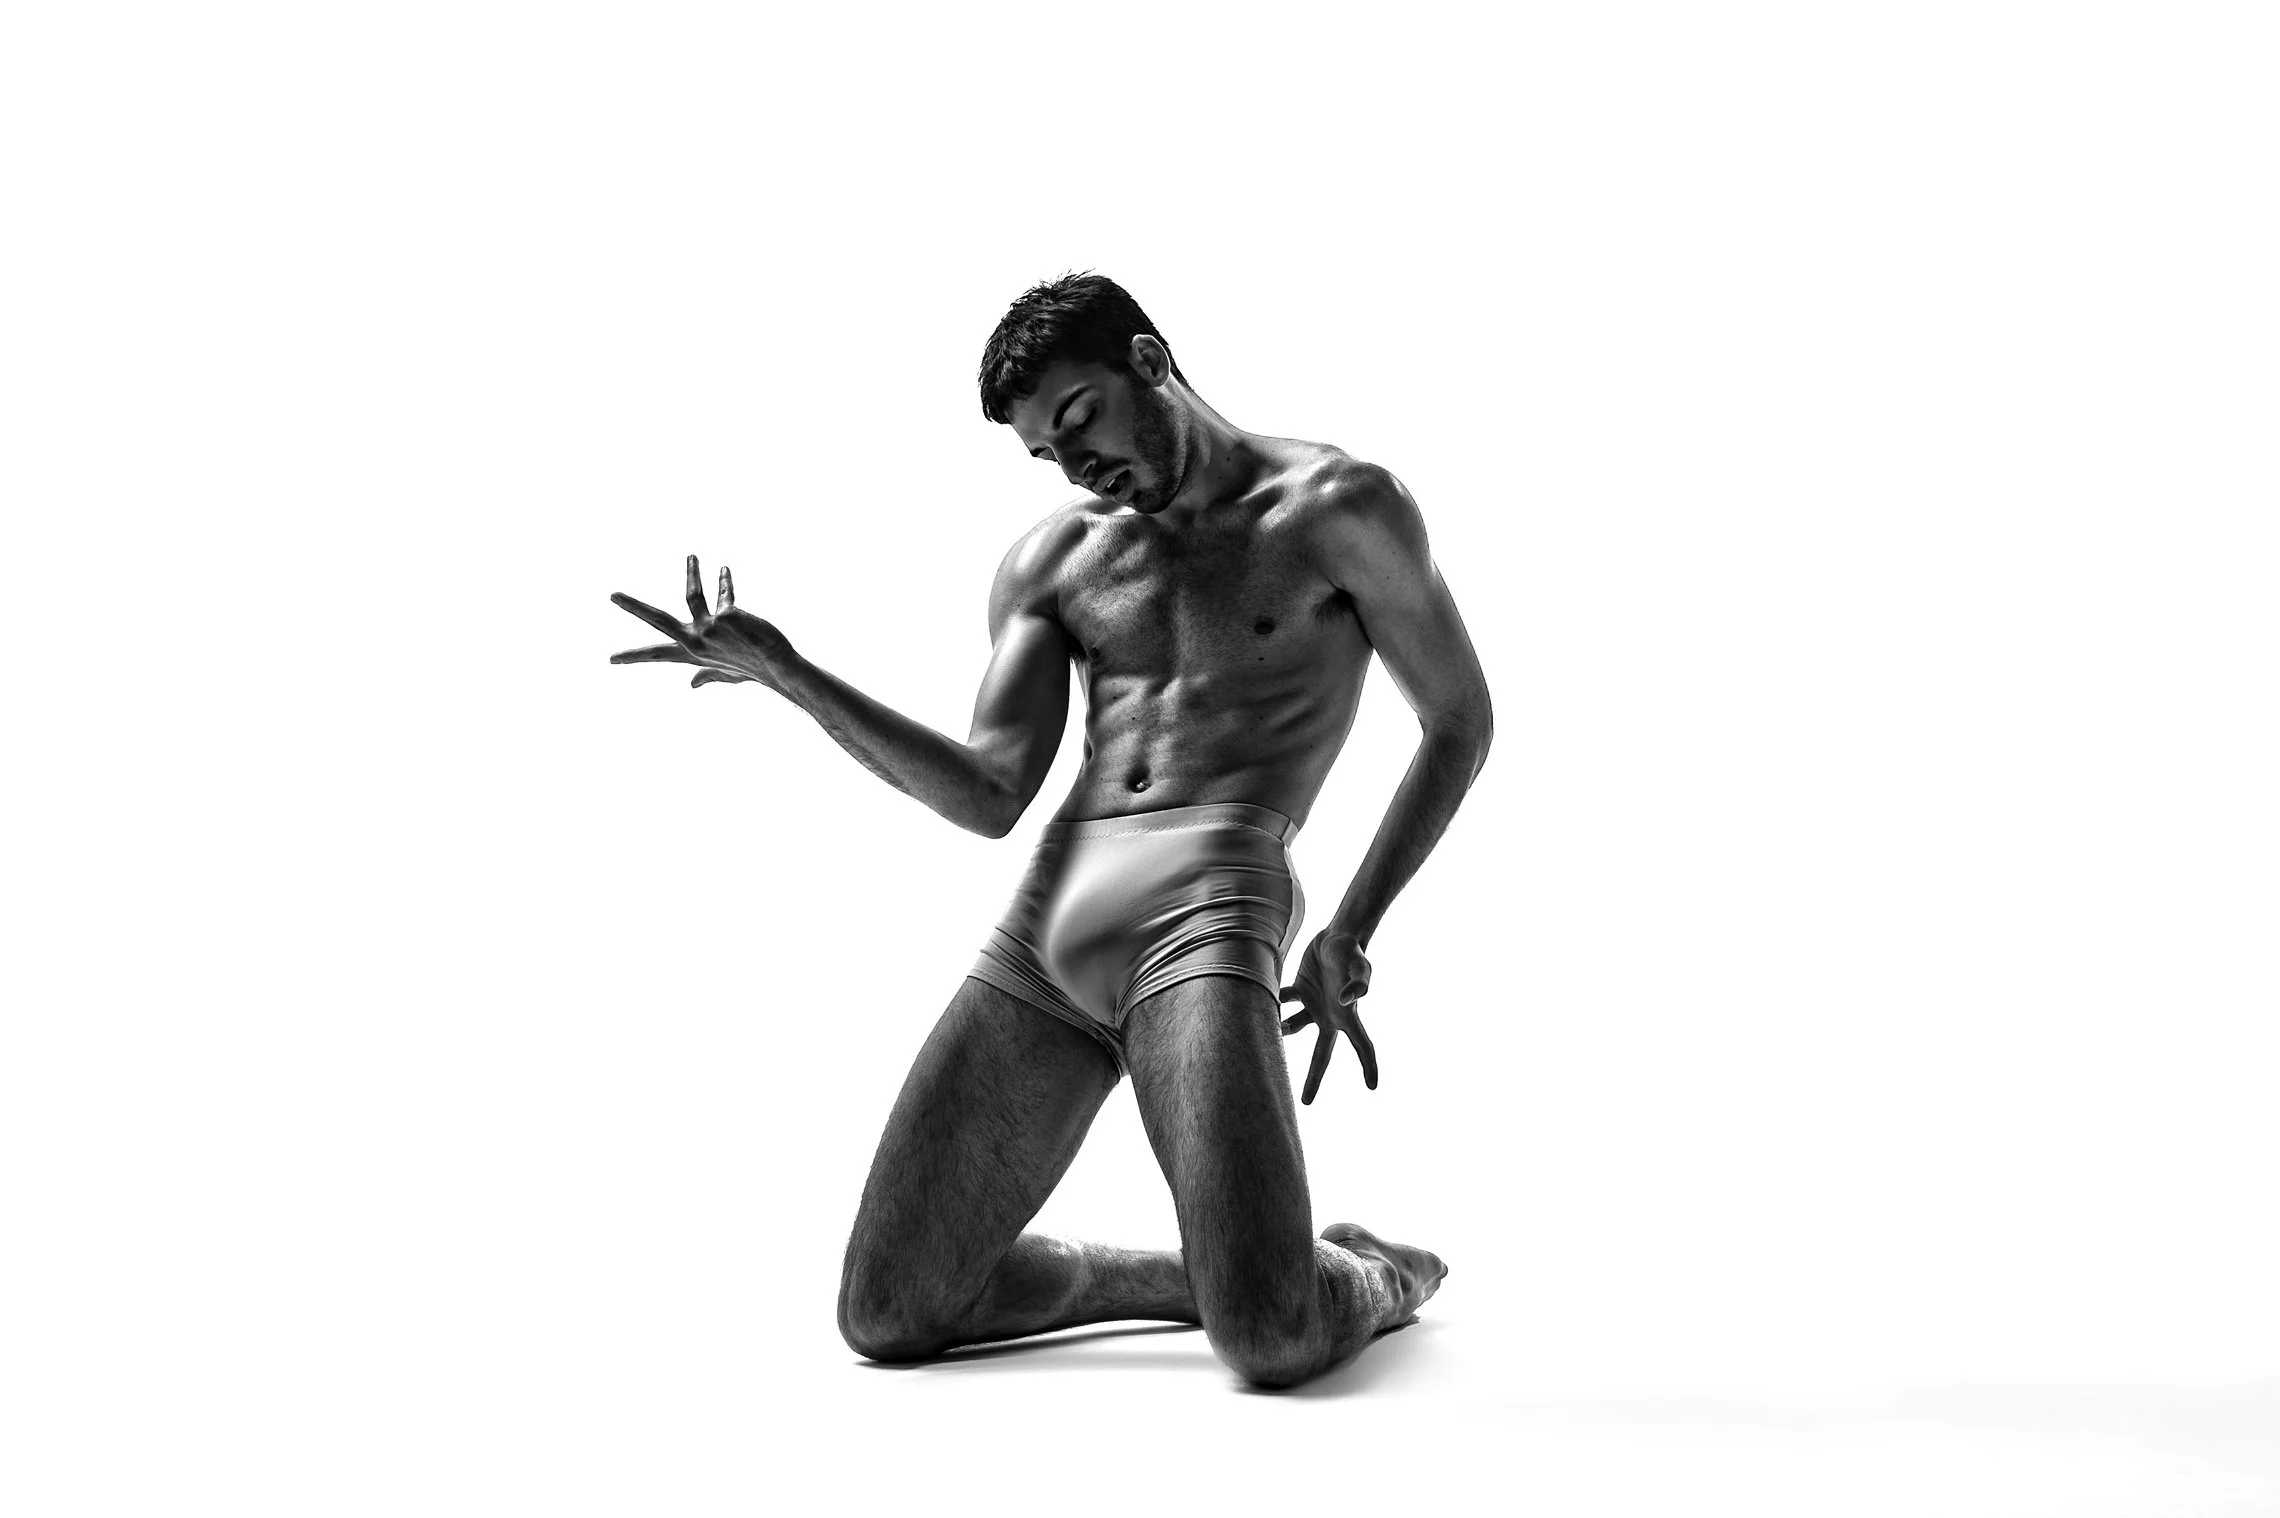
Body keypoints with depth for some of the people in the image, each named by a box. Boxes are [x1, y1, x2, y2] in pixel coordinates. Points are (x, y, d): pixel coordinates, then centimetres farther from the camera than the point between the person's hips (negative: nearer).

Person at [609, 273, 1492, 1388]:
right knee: (886, 1317, 1)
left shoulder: (1337, 507, 6)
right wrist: (787, 676, -3)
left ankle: (1371, 1280, 16)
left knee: (1272, 1344, -22)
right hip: (1042, 920, 6)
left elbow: (1461, 722, 12)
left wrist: (1349, 936, 4)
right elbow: (989, 799, 8)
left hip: (1209, 906, -5)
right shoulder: (1052, 560, 18)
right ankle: (1202, 1273, 21)